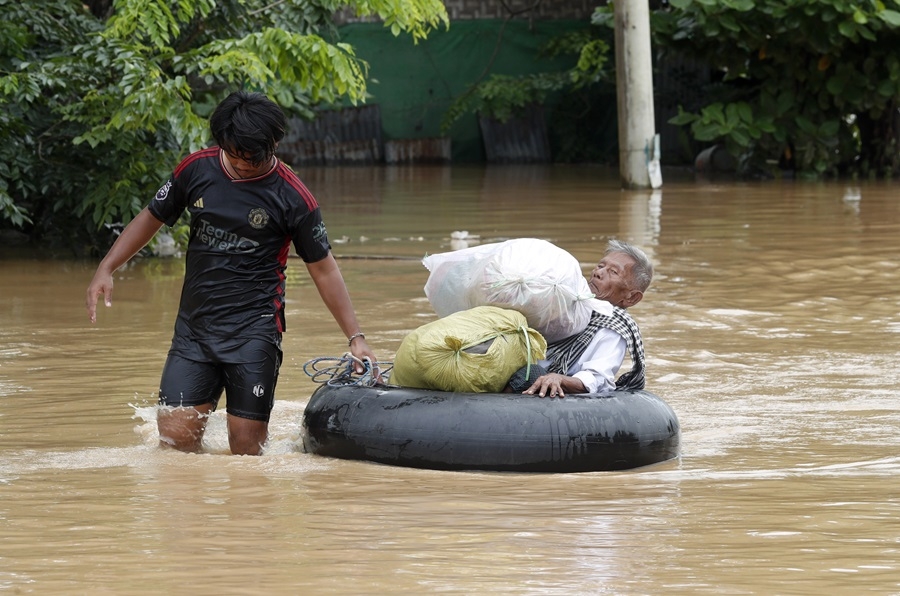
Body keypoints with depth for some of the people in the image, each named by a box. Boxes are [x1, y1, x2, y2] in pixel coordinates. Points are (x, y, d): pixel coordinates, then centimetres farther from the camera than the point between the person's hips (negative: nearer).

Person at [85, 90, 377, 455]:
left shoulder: (293, 198, -7)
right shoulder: (197, 169, 1)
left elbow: (323, 270, 0)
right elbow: (151, 218, 15)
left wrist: (355, 336, -2)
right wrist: (106, 269, 7)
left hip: (254, 331, -3)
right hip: (193, 326, 3)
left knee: (246, 447, -7)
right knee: (174, 436, -4)